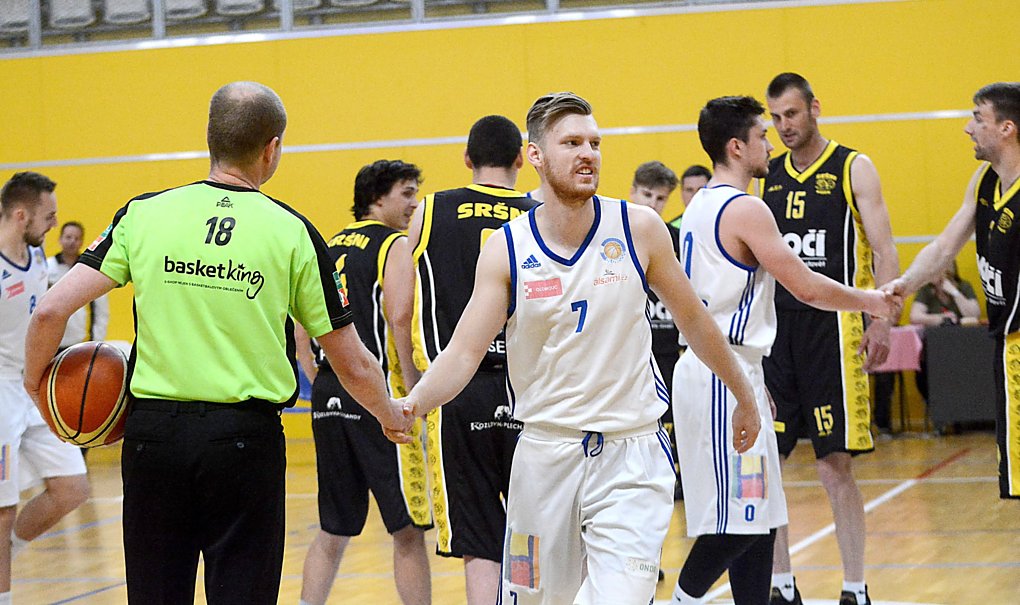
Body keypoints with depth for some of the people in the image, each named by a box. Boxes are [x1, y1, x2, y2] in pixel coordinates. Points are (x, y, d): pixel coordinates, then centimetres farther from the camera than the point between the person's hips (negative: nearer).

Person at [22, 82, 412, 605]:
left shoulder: (144, 214, 2)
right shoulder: (293, 233, -1)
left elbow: (50, 312, -4)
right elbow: (353, 365, 5)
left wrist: (35, 383, 15)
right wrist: (392, 417, 25)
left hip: (152, 431, 2)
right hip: (246, 438, -2)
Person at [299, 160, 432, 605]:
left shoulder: (331, 247, 18)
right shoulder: (394, 245, -4)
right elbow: (400, 318, -17)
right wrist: (415, 394, -15)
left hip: (328, 397, 7)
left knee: (333, 531, 13)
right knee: (408, 529, -3)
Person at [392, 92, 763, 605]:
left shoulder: (638, 229, -3)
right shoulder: (507, 249, -3)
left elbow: (694, 321, 11)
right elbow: (464, 352, -7)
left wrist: (744, 399, 20)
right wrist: (412, 404, -26)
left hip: (631, 455, -1)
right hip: (545, 453, 1)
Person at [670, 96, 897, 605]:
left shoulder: (700, 206, 16)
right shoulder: (745, 209, -13)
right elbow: (807, 287, -14)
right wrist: (870, 301, 2)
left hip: (705, 367, 10)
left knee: (757, 515, 10)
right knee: (737, 515, -9)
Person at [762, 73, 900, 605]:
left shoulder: (853, 169, 0)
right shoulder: (767, 176, 13)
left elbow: (884, 252, -5)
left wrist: (881, 322, -16)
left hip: (831, 327, -5)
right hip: (773, 328, 5)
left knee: (835, 467, -5)